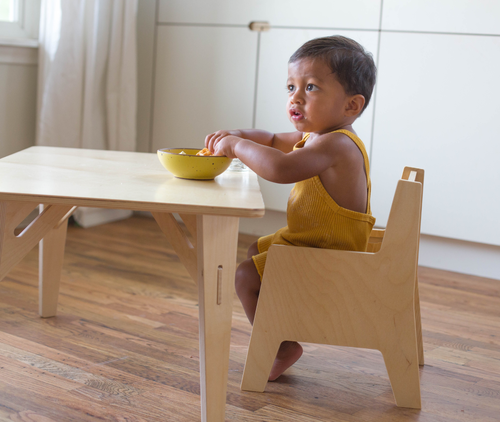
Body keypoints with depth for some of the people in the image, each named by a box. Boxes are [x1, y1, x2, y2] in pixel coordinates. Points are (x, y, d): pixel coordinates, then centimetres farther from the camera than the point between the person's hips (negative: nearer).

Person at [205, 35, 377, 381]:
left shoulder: (337, 145, -29)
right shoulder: (316, 136, 6)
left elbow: (281, 168, -44)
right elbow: (273, 141, 22)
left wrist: (237, 146, -27)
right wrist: (235, 136, 2)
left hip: (330, 255, -11)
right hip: (304, 239, 11)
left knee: (247, 276, -15)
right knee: (256, 252, 29)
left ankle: (284, 348, 1)